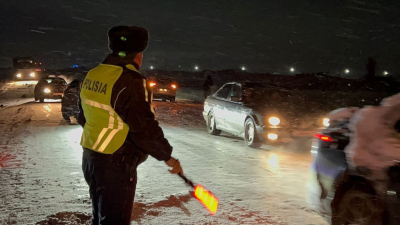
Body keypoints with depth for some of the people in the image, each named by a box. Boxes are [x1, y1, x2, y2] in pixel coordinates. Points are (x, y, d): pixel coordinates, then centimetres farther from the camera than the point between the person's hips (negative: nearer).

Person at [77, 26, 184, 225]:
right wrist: (167, 156, -10)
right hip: (116, 165, -9)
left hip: (90, 158, 9)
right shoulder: (130, 81, -21)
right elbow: (144, 128, -22)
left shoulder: (92, 75, 6)